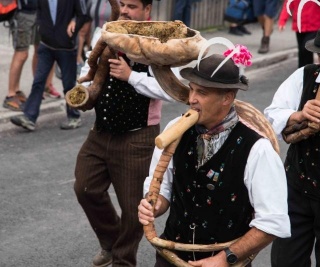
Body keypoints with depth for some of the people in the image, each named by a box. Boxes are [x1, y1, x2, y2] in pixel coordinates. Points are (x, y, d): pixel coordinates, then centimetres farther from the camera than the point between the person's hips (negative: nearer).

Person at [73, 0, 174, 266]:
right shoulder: (104, 35, 4)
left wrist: (131, 76, -27)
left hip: (136, 138, -6)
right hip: (101, 131, 6)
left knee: (131, 205, 5)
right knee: (85, 188, 12)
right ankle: (110, 240, 39)